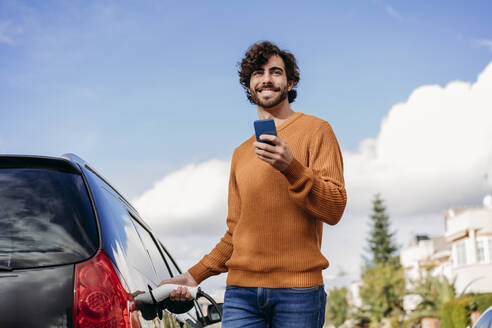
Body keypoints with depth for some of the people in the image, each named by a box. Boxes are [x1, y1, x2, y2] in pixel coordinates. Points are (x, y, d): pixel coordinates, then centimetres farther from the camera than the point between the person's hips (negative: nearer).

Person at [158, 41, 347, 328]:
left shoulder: (315, 130, 3)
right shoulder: (241, 154, 19)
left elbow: (335, 210, -7)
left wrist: (291, 167, -20)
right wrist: (195, 275, 15)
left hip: (297, 290, -4)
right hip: (241, 290, 4)